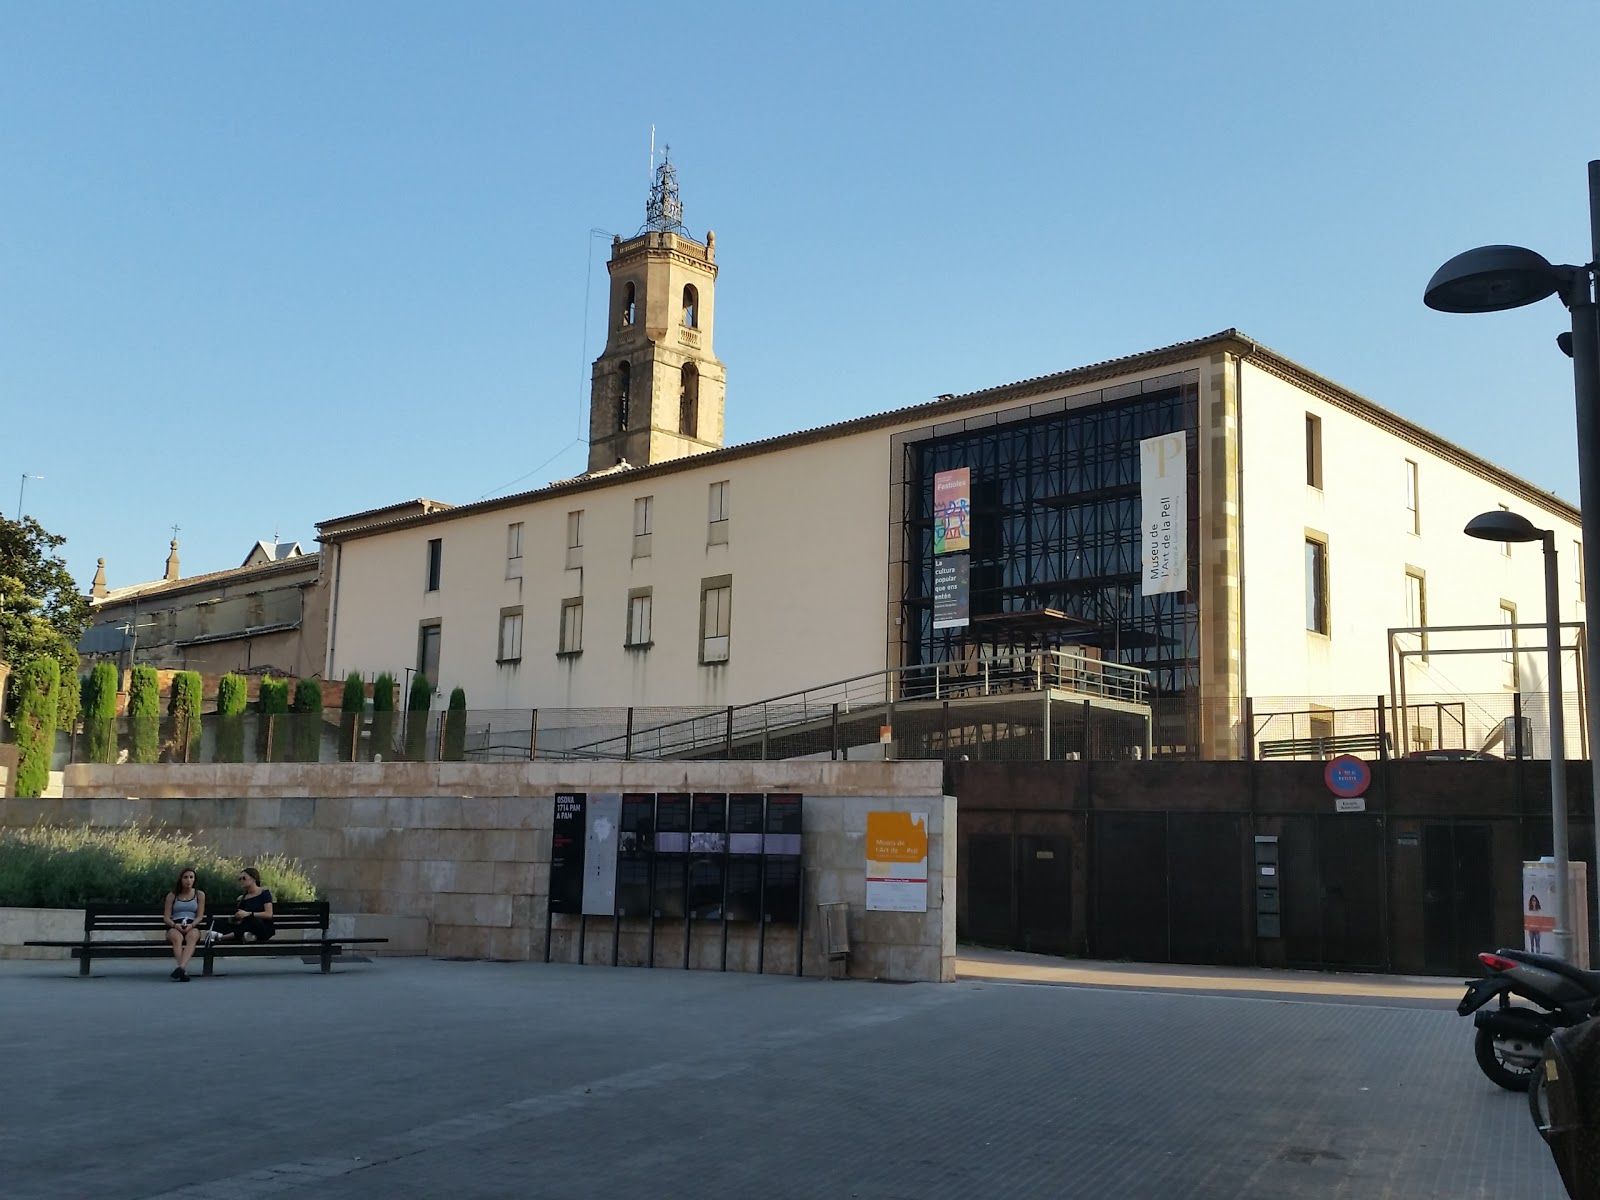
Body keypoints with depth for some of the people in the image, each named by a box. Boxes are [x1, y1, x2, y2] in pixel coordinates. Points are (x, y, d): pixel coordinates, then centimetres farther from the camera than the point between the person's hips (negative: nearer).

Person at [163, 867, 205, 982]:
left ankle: (181, 967, -60)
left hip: (192, 927, 0)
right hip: (175, 927, 0)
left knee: (192, 936, -38)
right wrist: (174, 925, -14)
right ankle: (184, 971, -52)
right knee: (177, 938, -37)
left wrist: (191, 925, -14)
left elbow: (200, 916, 8)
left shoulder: (199, 895, 16)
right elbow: (166, 917, 8)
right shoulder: (172, 895, 16)